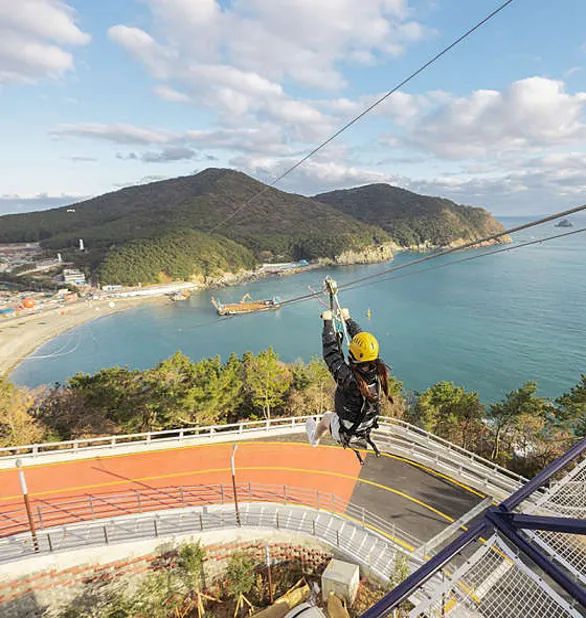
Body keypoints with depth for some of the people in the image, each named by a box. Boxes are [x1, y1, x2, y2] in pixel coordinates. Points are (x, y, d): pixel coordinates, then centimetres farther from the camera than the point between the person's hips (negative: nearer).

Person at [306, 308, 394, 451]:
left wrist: (328, 321, -13)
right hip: (367, 431, 4)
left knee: (327, 417, 27)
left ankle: (315, 438, 57)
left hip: (345, 435, -4)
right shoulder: (380, 372, -23)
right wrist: (347, 319, 2)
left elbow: (330, 351, -26)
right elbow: (365, 341, -10)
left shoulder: (348, 377, -39)